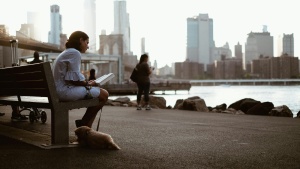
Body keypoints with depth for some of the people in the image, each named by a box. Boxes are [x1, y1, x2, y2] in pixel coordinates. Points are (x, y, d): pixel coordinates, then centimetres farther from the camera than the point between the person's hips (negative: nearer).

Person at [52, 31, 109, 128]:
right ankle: (84, 125, 2)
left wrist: (86, 82, 12)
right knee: (104, 95, -8)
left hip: (59, 90, 11)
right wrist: (87, 83, -2)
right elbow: (74, 79, -18)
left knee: (99, 92, 18)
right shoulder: (75, 53, -10)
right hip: (65, 90, -11)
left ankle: (86, 127, 11)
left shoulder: (65, 53, 23)